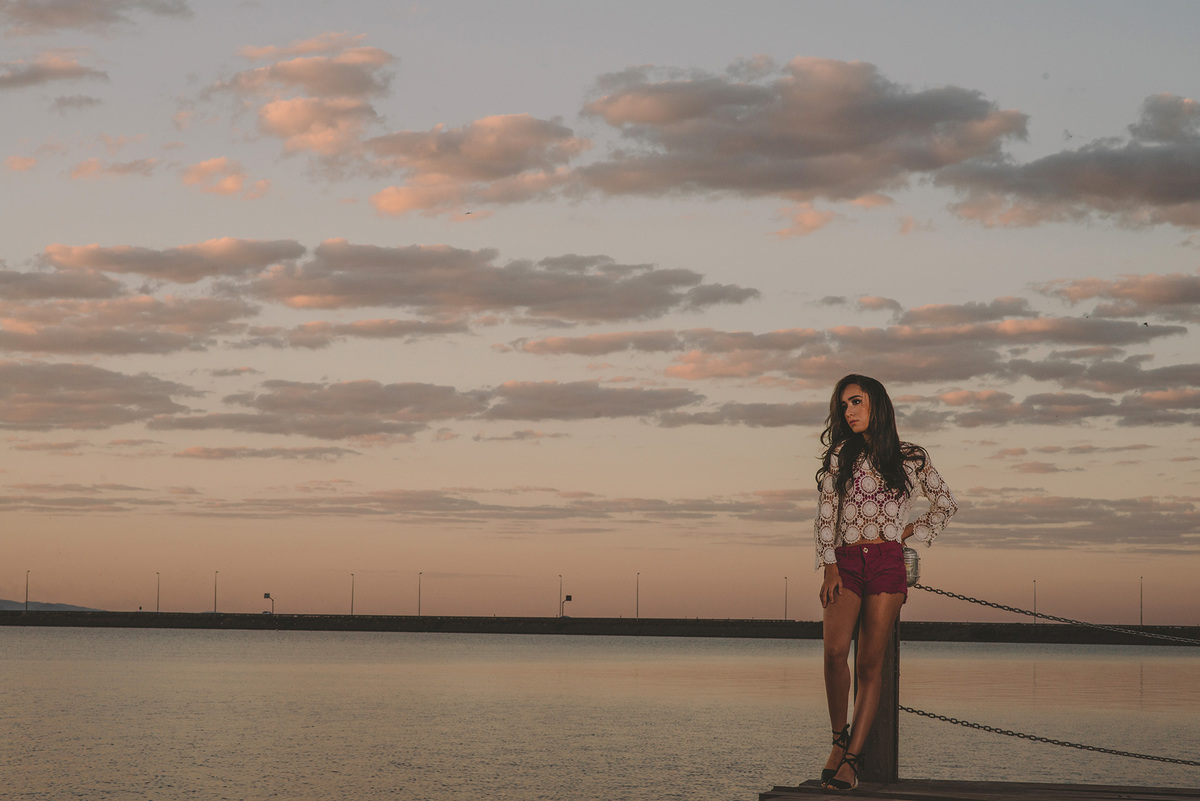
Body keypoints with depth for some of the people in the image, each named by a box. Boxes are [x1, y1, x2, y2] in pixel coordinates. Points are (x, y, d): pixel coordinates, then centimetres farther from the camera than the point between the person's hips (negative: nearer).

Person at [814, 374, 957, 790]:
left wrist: (911, 531, 8)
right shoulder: (839, 457, 11)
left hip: (887, 563, 0)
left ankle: (851, 758, -5)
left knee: (870, 663, -6)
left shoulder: (910, 458, 10)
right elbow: (825, 516, 6)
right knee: (835, 650, -21)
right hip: (845, 563, 1)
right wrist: (829, 568, -5)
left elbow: (946, 503, 20)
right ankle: (839, 736, -3)